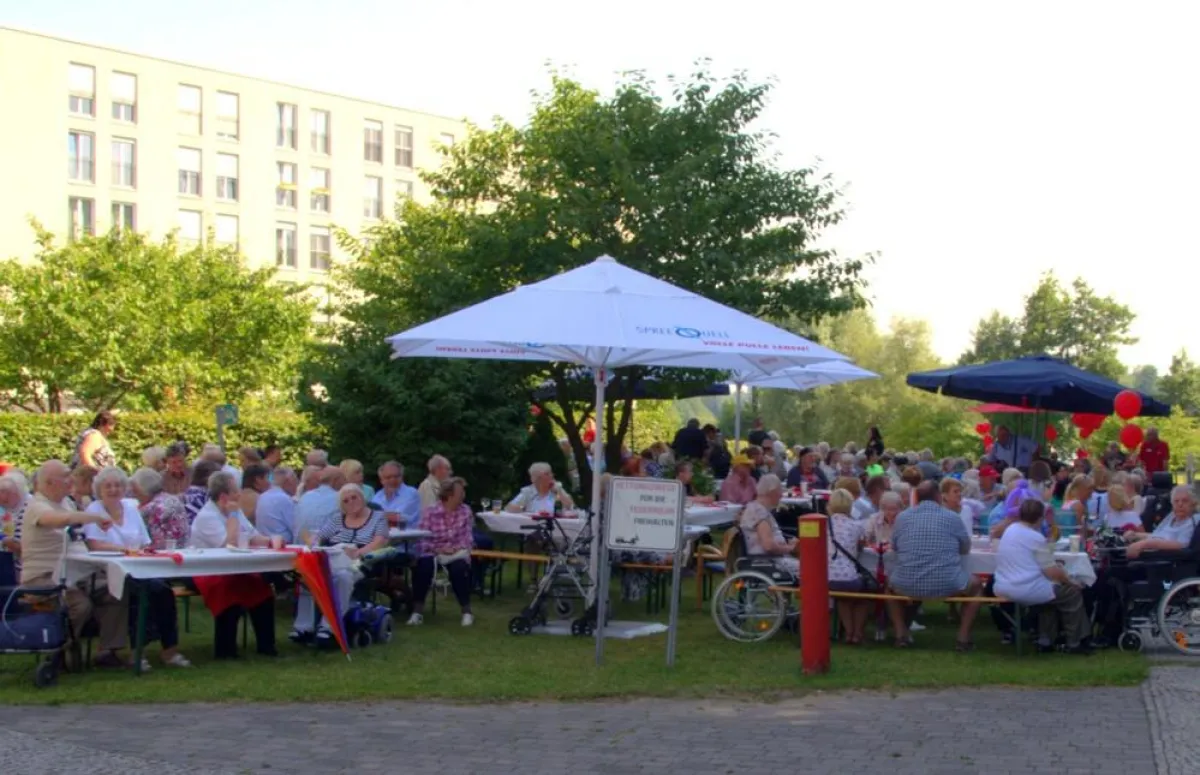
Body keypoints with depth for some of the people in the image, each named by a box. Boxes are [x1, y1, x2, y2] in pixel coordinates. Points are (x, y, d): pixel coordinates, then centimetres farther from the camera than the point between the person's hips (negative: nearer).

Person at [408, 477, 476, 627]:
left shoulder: (466, 511, 3)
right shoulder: (431, 512, -5)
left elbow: (467, 537, -1)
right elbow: (423, 539, -9)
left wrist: (457, 548, -19)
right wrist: (438, 549, -23)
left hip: (456, 552, 1)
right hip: (433, 552, -1)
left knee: (460, 568, -32)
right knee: (423, 566, -33)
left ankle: (466, 610, -15)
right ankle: (417, 610, -22)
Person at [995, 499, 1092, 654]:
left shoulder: (1009, 531, 10)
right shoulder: (1035, 538, -14)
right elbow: (1052, 572, -13)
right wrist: (1069, 581, 4)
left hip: (1003, 588, 9)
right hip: (1026, 590, -9)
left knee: (1053, 590, 31)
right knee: (1073, 593, 11)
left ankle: (1045, 641, 30)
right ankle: (1075, 643, 19)